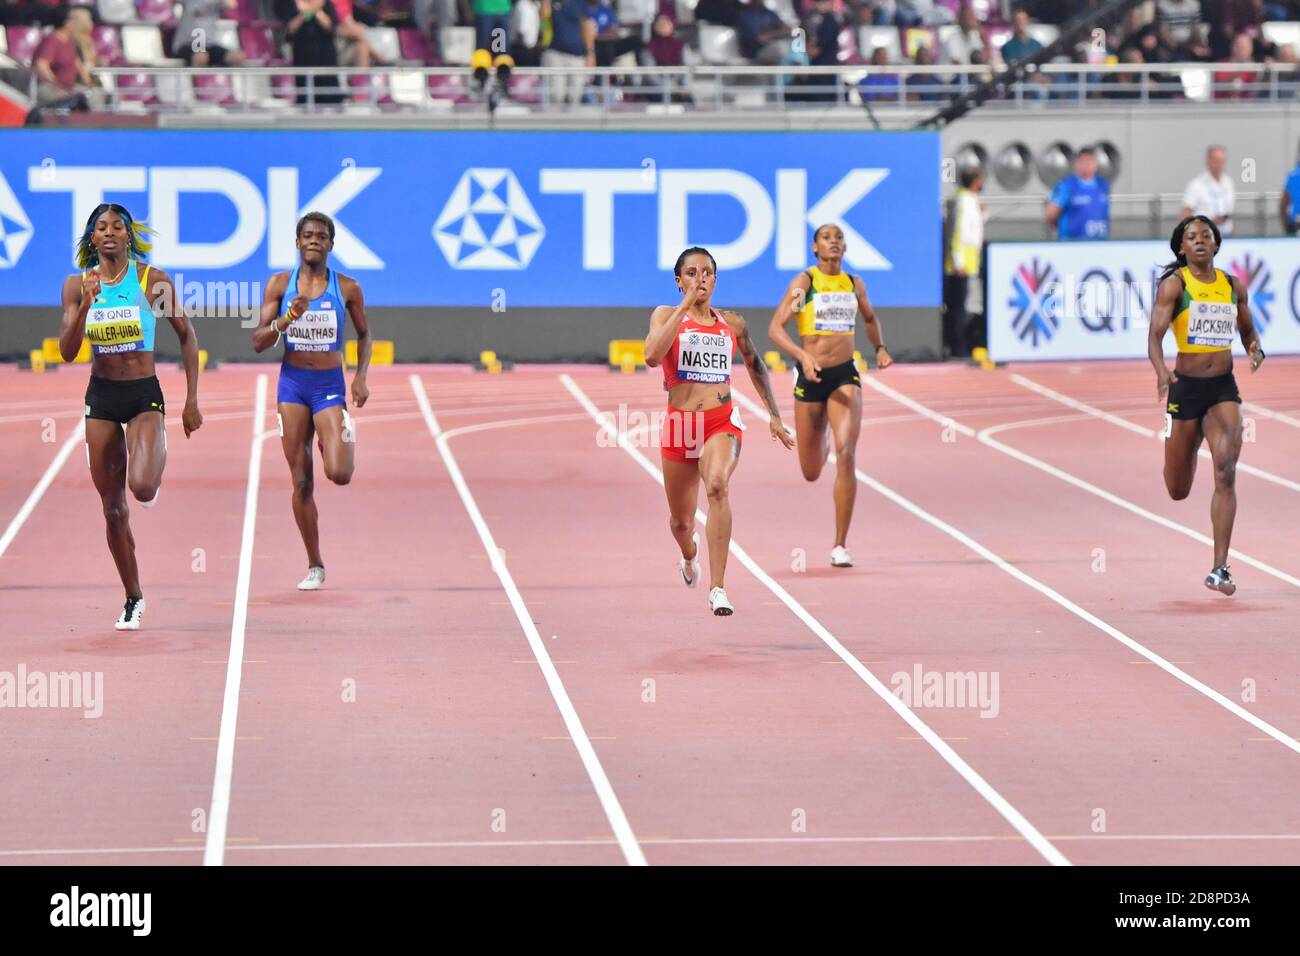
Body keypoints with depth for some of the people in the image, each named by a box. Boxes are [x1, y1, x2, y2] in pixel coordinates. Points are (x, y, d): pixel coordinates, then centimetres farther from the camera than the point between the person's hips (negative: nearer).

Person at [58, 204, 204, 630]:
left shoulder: (153, 280, -6)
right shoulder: (77, 284, 1)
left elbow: (187, 337, 2)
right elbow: (67, 352, -4)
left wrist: (192, 401, -1)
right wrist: (85, 305, -19)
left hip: (145, 395, -3)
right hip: (101, 396, 3)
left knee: (142, 489, -25)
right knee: (113, 508, 5)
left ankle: (155, 466, 13)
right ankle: (133, 599, 19)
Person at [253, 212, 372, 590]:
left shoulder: (347, 288, 1)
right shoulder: (279, 284, 2)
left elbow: (363, 334, 15)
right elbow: (259, 341, 0)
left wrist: (361, 377, 2)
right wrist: (287, 318, -17)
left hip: (330, 386, -1)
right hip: (292, 384, 1)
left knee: (339, 474, -17)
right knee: (302, 482, 1)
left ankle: (342, 443, 21)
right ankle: (315, 566, 11)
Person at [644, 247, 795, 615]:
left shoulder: (732, 323, 8)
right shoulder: (666, 315, 1)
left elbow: (756, 366, 24)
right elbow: (652, 355, -20)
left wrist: (774, 416, 24)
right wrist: (686, 305, -18)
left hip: (722, 422, 0)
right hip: (680, 423, 0)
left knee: (717, 486, -31)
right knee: (680, 522, 12)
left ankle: (717, 588, -33)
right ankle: (690, 553, 53)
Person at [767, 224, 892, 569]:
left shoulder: (855, 284, 7)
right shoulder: (803, 282, -5)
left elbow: (870, 318, 27)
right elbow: (775, 329, -11)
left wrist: (880, 348, 9)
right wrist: (803, 356, -26)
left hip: (845, 376, 1)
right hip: (811, 378, -1)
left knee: (846, 456, -20)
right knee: (811, 473, 11)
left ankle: (840, 546, -14)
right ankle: (822, 442, 53)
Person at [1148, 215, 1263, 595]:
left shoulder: (1234, 286, 6)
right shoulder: (1174, 285, -6)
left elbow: (1247, 331, 20)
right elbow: (1155, 336, -15)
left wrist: (1256, 351, -3)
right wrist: (1161, 371, -35)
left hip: (1224, 390, 2)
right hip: (1186, 388, -2)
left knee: (1226, 472, -17)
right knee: (1178, 491, 8)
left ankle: (1219, 569, -16)